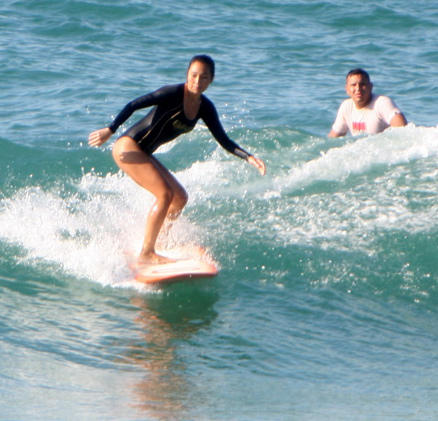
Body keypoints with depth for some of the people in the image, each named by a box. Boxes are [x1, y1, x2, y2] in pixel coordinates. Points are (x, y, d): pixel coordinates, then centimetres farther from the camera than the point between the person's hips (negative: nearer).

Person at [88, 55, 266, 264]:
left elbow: (224, 141, 6)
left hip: (144, 153, 9)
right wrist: (110, 130, -25)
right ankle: (146, 254, -13)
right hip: (128, 147, -9)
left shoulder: (205, 108, 4)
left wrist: (249, 157, -6)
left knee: (180, 198, 9)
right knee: (165, 194, -18)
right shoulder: (174, 94, -19)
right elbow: (133, 105, -21)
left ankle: (152, 243, 19)